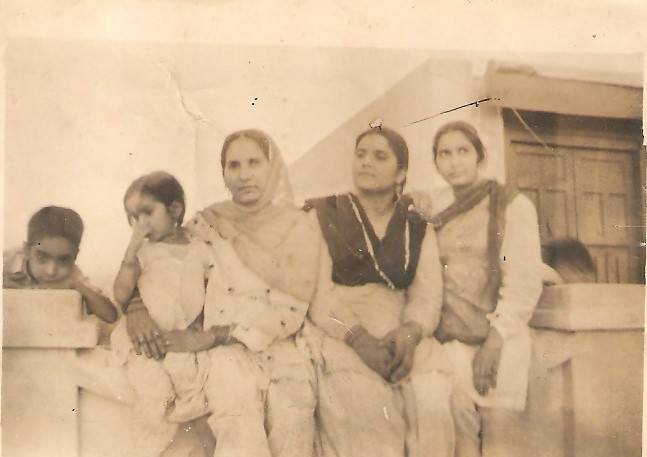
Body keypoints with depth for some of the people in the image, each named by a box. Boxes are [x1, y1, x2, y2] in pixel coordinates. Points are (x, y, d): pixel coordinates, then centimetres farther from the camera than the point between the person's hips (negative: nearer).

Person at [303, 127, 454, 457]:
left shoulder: (418, 228, 15)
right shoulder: (323, 216, 8)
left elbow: (428, 297, 3)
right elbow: (316, 293, -4)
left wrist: (410, 333, -19)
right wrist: (358, 337, -19)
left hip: (403, 337, 3)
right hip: (338, 335, -2)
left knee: (432, 408, -23)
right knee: (367, 414, -27)